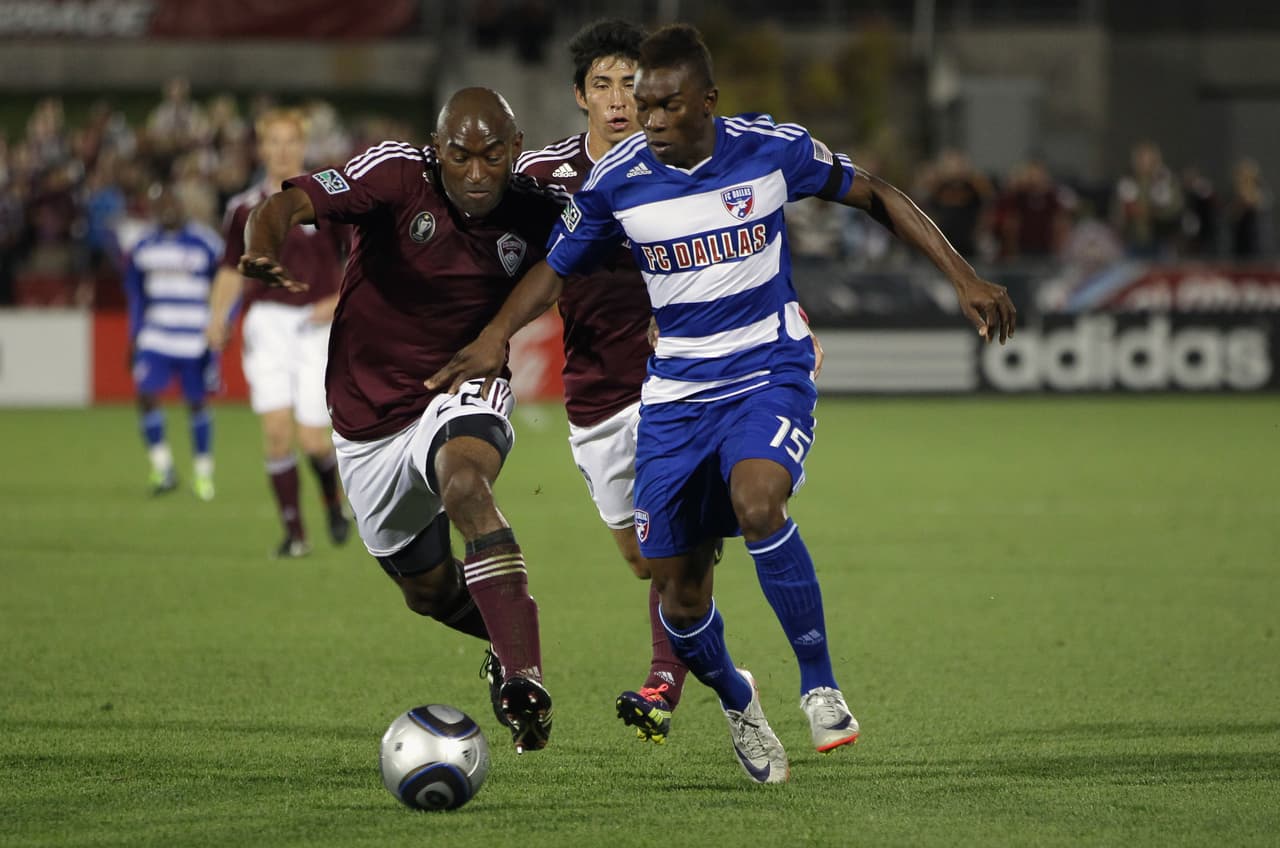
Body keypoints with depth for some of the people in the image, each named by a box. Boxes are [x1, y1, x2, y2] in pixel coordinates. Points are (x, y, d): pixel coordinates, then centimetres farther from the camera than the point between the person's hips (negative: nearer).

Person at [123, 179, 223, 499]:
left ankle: (203, 472, 19)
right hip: (155, 338, 3)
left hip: (196, 339, -3)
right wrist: (135, 335, 14)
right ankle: (162, 467, -3)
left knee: (197, 402, 5)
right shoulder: (143, 247, 7)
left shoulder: (206, 244, -6)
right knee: (146, 395, -14)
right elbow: (136, 294, 18)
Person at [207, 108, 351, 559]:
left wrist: (340, 302, -12)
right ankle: (294, 532, -1)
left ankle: (334, 499, 26)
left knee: (312, 438, -7)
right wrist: (218, 316, 2)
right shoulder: (245, 208, 7)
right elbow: (231, 269, 17)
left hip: (316, 324, -2)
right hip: (267, 323, 2)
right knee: (276, 429, -12)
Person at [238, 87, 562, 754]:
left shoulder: (534, 216, -13)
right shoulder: (397, 174, -21)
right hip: (369, 418, 2)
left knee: (463, 483, -36)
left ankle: (523, 676, -43)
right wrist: (262, 249, -54)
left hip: (462, 393, -2)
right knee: (427, 587, 15)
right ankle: (509, 640, 49)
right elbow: (290, 204, -33)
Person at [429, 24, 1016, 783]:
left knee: (756, 500, -34)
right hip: (677, 397, 2)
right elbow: (559, 267, 8)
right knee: (679, 598, 2)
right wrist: (497, 336, -10)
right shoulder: (617, 180, -7)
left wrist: (963, 277, -1)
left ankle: (820, 684, -19)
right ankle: (736, 701, 35)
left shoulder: (771, 149, -10)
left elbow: (875, 195, 4)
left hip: (772, 375, -2)